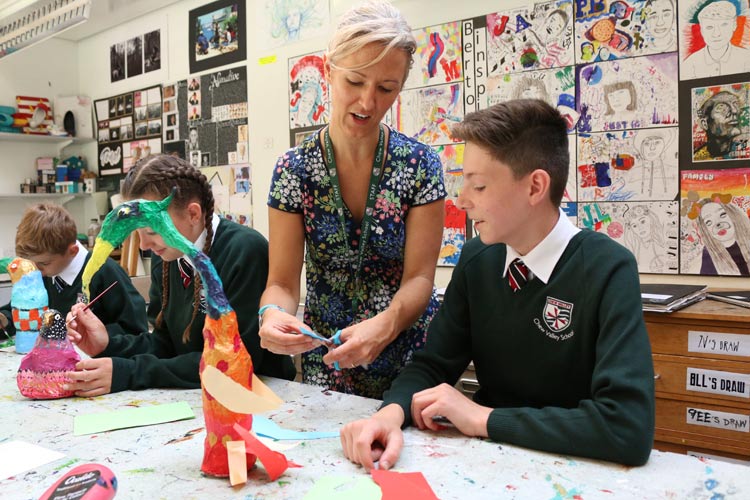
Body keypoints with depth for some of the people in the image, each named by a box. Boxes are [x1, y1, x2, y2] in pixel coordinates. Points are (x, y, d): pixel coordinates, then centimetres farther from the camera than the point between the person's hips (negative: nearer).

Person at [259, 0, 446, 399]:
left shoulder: (421, 165, -10)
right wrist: (273, 313, -32)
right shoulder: (294, 170, -9)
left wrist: (384, 324, -33)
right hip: (325, 361, 1)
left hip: (410, 358, 0)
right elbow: (282, 282, -9)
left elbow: (419, 278, -14)